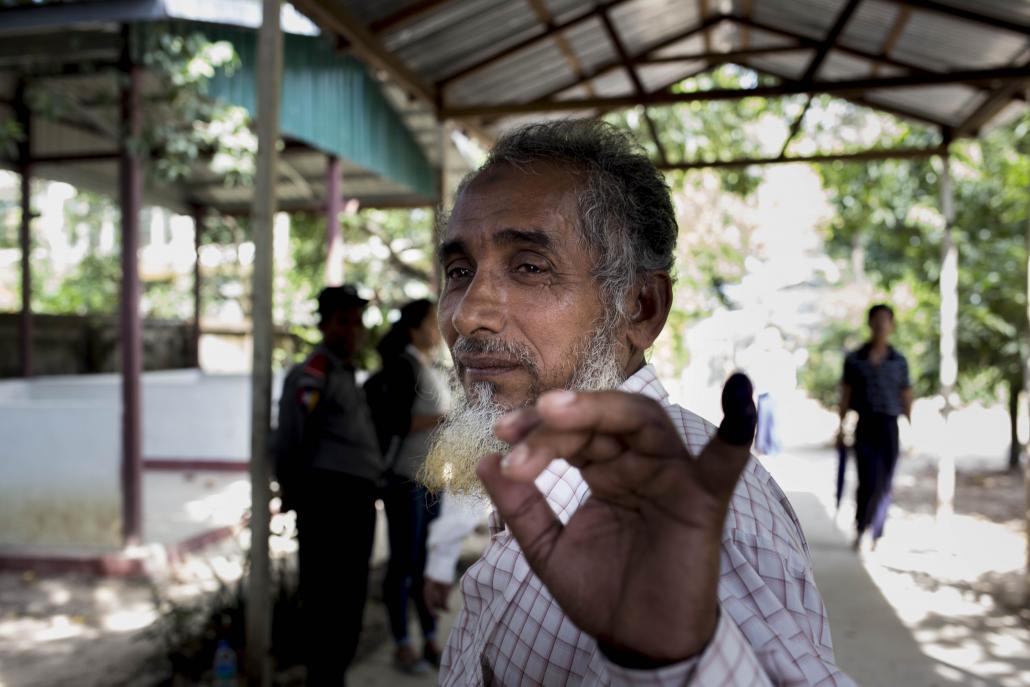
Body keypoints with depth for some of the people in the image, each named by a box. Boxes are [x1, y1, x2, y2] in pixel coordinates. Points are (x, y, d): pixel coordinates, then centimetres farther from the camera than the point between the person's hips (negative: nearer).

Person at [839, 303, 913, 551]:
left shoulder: (899, 361, 7)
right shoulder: (854, 359, 5)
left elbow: (906, 397, 9)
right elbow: (846, 393, 7)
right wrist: (841, 426, 3)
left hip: (889, 427, 1)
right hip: (865, 426, -1)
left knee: (884, 484, 4)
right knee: (869, 481, -13)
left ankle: (876, 536, 19)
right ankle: (860, 528, 8)